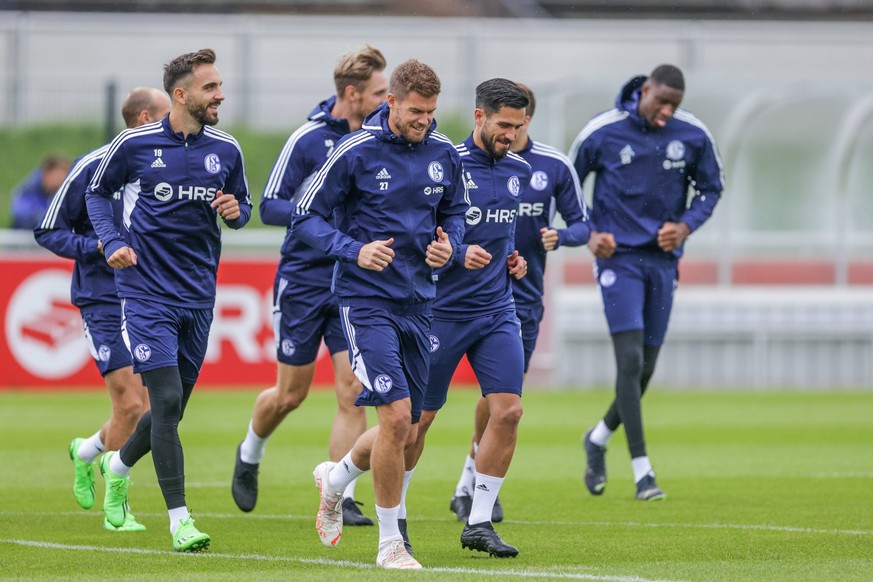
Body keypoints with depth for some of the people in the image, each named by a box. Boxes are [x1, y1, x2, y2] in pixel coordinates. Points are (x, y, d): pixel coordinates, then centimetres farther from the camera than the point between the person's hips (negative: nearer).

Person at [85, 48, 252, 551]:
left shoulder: (226, 150, 4)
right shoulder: (134, 144, -6)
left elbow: (244, 205, 16)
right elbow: (98, 192, 9)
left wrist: (236, 211, -8)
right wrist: (112, 242, -6)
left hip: (198, 296, 4)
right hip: (146, 291, -4)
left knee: (174, 407, 12)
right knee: (167, 400, -15)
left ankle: (119, 466, 43)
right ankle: (180, 519, -11)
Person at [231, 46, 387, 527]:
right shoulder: (308, 139, -11)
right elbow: (269, 207, -9)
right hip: (303, 278, -3)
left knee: (352, 390, -8)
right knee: (291, 393, 7)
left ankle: (340, 499, -2)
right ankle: (249, 456, 36)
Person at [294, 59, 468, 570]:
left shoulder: (444, 154, 4)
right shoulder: (356, 152, -10)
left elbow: (456, 211, 19)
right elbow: (307, 216, -5)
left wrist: (449, 244, -3)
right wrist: (354, 250, -20)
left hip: (419, 299, 6)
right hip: (368, 299, -6)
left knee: (406, 432, 9)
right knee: (397, 414, -17)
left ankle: (336, 480, 41)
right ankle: (390, 543, -5)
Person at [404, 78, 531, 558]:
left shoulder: (518, 171, 9)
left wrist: (512, 257, 10)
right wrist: (459, 254, -24)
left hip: (497, 311, 5)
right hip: (442, 313, -5)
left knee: (507, 410, -8)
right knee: (418, 418, 3)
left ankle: (478, 523, 2)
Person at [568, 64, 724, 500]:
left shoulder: (693, 136, -3)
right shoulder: (603, 132, -9)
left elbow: (711, 187, 11)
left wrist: (686, 225, -6)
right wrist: (588, 233, -7)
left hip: (663, 259, 4)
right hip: (617, 255, -4)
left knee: (645, 369, 8)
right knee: (630, 358, -15)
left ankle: (598, 439, 35)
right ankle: (642, 472, -14)